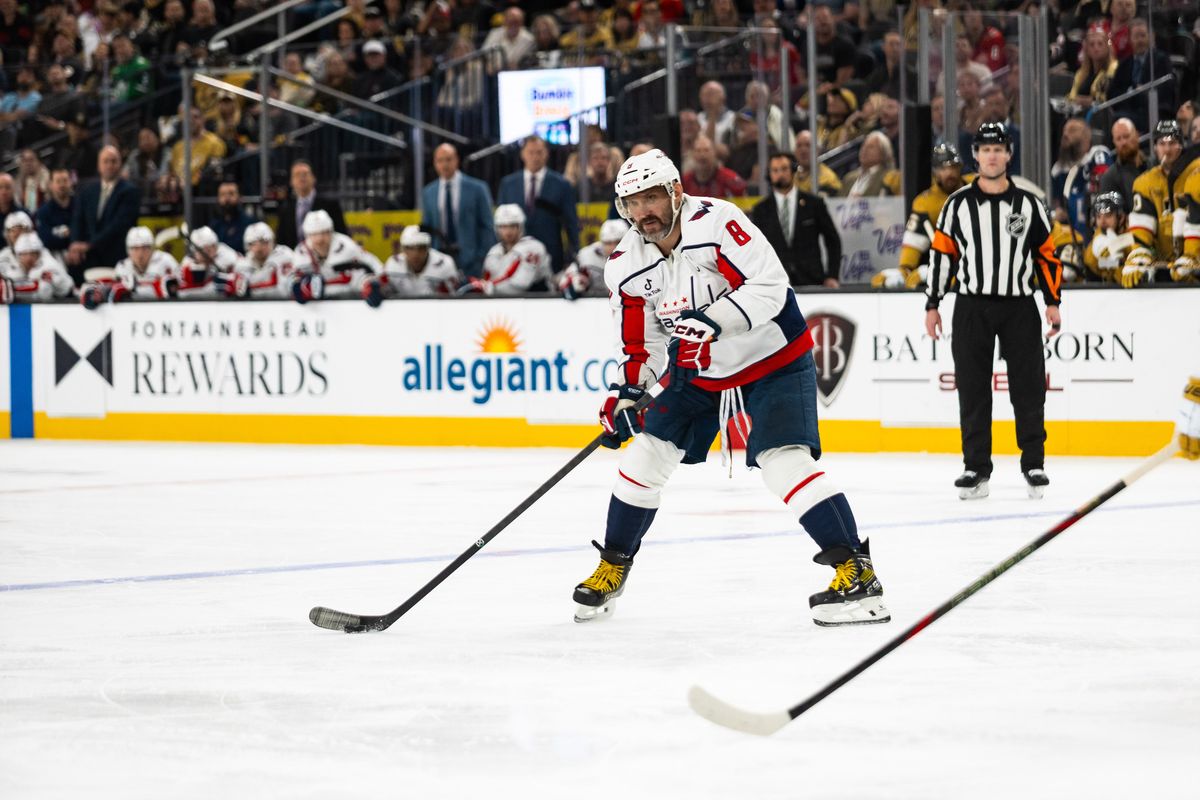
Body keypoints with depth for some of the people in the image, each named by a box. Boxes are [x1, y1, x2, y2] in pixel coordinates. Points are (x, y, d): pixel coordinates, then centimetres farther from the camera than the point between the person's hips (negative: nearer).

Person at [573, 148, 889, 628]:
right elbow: (641, 344, 3)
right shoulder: (626, 267, -5)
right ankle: (613, 568, 23)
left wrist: (712, 320, -39)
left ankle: (855, 571, -22)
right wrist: (626, 393, -12)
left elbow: (769, 286, -29)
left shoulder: (716, 223, -24)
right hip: (698, 371, 7)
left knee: (784, 462, -22)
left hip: (773, 359, -7)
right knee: (645, 457, 5)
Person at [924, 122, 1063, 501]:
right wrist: (932, 305, 3)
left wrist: (1053, 302, 0)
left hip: (1020, 306, 0)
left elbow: (1046, 254, 7)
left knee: (1028, 387, -1)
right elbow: (942, 253, 5)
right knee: (972, 390, 1)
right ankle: (977, 468, 7)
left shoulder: (1029, 204, 4)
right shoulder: (958, 204, 3)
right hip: (972, 307, 0)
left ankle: (1034, 464, 8)